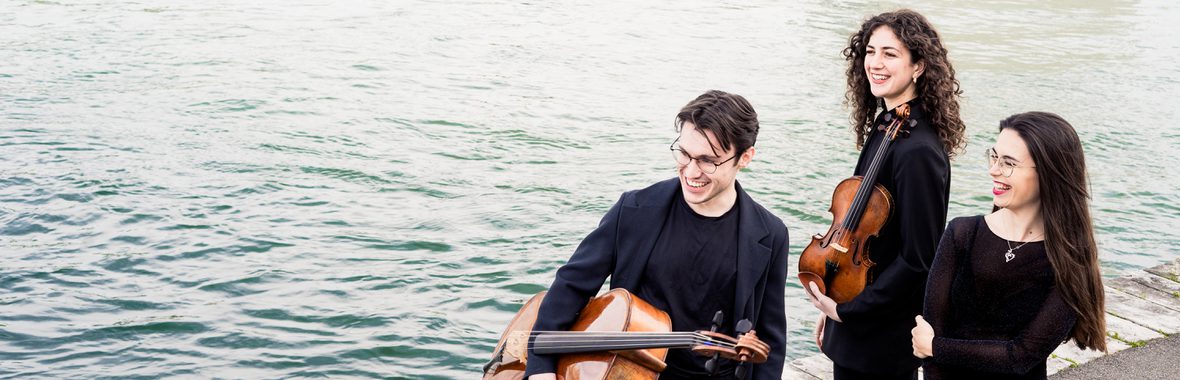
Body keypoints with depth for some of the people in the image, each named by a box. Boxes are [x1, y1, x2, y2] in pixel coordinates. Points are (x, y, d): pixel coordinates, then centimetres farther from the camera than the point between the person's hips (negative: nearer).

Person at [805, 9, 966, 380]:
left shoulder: (919, 151, -22)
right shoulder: (882, 129, 5)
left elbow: (918, 259, -22)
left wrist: (846, 309, -16)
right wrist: (833, 307, 14)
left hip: (884, 339, -8)